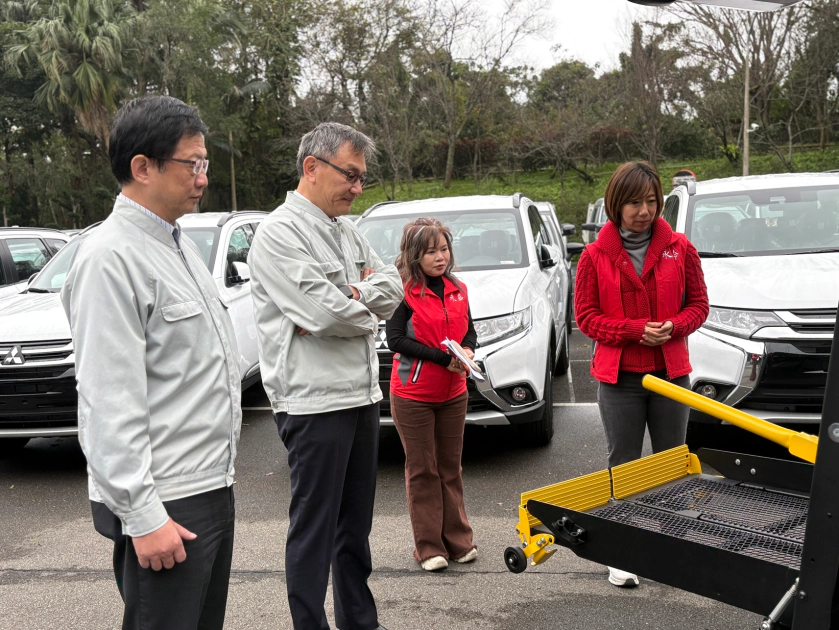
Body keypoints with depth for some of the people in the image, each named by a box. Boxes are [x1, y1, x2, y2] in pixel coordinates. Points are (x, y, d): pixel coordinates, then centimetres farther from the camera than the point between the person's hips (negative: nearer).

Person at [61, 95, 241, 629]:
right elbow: (109, 403, -21)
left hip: (212, 486, 9)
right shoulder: (111, 258, -17)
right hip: (166, 505, -9)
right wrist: (143, 516, -21)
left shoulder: (178, 242, 12)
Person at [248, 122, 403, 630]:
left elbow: (394, 287, 8)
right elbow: (324, 311, -22)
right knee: (314, 528, 2)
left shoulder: (348, 231, 14)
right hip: (314, 401, -8)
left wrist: (351, 297, -11)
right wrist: (367, 312, -2)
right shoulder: (281, 232, -12)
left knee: (356, 522, 18)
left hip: (362, 395, 9)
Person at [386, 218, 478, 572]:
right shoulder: (404, 291, -10)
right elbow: (396, 339, -15)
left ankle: (458, 540, 23)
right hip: (413, 394, -5)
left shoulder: (458, 290, 7)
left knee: (451, 467, 13)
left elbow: (469, 330, 15)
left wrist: (467, 350, -9)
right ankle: (428, 547, 13)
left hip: (453, 394, 5)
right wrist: (443, 358, -21)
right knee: (422, 470, 5)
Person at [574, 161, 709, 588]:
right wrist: (636, 330, -17)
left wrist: (673, 326, -15)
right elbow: (586, 317, -4)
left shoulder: (679, 249, 1)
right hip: (619, 377, -1)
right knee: (623, 466, 7)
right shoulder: (595, 256, -3)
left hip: (671, 373, 2)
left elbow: (698, 303, 6)